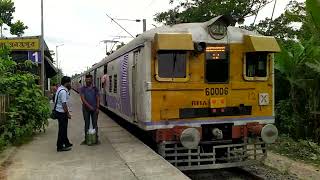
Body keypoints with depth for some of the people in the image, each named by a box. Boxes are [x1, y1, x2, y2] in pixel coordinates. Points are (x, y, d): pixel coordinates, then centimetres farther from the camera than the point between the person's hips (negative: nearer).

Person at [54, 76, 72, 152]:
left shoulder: (60, 88, 10)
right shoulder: (63, 91, -22)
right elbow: (64, 104, -24)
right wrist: (68, 114, -19)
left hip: (59, 111, 11)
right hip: (62, 112, -11)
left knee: (64, 128, 20)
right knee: (62, 129, -2)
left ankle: (66, 143, 33)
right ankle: (60, 146, 6)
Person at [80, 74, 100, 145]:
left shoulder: (95, 88, 5)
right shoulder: (82, 89, 0)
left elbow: (98, 98, 4)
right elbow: (83, 99, -9)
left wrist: (97, 108, -6)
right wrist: (89, 106, -19)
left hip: (94, 108, 1)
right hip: (86, 108, -1)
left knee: (95, 124, 4)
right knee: (86, 124, 6)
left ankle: (96, 138, 12)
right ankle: (86, 139, 14)